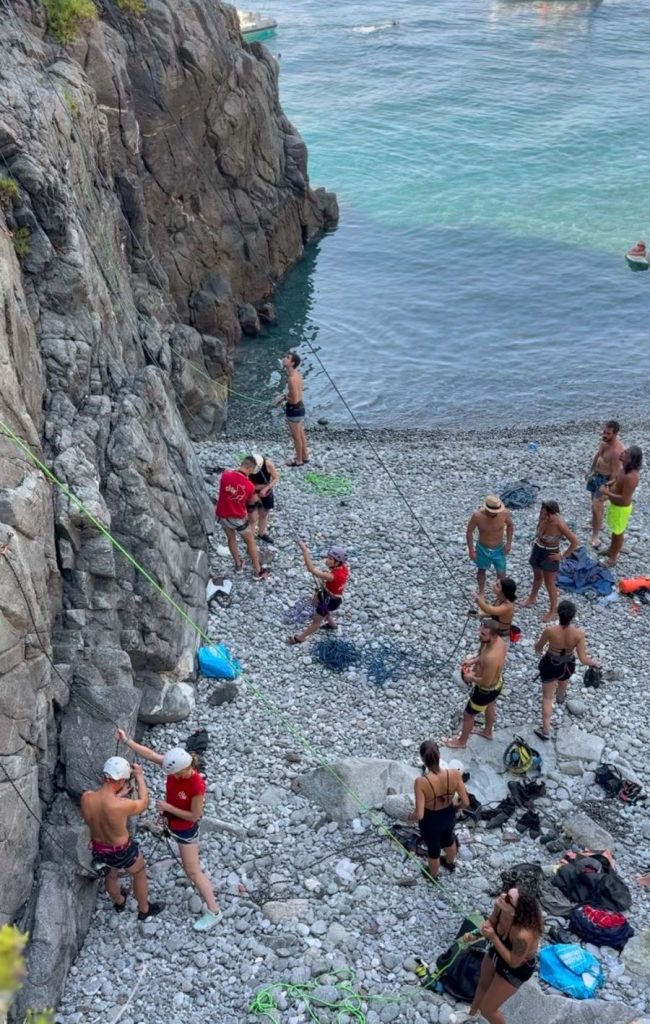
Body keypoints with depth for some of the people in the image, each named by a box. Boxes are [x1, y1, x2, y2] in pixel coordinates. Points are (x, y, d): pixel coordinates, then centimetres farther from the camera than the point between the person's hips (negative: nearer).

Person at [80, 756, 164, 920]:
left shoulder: (86, 797, -25)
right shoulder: (122, 805, -37)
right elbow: (144, 803, -14)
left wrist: (118, 795, 5)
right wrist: (139, 776, -4)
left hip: (98, 849, 5)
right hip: (121, 852, -4)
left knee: (112, 872, 37)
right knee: (139, 873, 27)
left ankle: (119, 902, 63)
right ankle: (144, 910, 49)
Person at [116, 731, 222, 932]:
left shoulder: (197, 786, -40)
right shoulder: (174, 765, -23)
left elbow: (194, 816, -28)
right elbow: (149, 754, -18)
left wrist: (168, 807, -25)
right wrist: (126, 741, -27)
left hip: (185, 828, -7)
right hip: (172, 820, 7)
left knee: (192, 871, 4)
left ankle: (214, 912, 16)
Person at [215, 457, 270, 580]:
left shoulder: (226, 475, -18)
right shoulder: (250, 486, -20)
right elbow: (247, 500, -1)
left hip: (222, 515, 3)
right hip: (238, 518, -3)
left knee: (231, 538, 28)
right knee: (250, 541, 17)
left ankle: (238, 564, 45)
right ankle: (258, 571, 26)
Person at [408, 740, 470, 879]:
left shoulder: (421, 782, -36)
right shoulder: (454, 774, -27)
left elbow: (419, 815, -30)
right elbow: (466, 802, -16)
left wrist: (411, 817, -8)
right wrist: (453, 804, 6)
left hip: (431, 821, -3)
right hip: (449, 815, 3)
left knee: (433, 849, 28)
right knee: (448, 838, 36)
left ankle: (433, 876, 57)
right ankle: (451, 863, 66)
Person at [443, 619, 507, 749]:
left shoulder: (491, 657, -44)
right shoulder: (498, 640, -18)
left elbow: (486, 682, -32)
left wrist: (471, 677, -15)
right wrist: (473, 661, -5)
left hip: (487, 690, -8)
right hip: (497, 682, 8)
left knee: (468, 715, 17)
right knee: (489, 706, 35)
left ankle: (461, 742, 42)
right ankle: (488, 732, 62)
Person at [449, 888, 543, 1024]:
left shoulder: (523, 935, -46)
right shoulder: (500, 906, -29)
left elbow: (513, 962, -29)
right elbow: (491, 922, -7)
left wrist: (493, 938, -36)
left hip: (515, 970, -6)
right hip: (497, 952, 6)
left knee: (487, 1009, 11)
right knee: (483, 983, 33)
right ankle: (473, 1013, 64)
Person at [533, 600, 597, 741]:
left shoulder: (550, 631, -32)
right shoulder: (579, 633, -30)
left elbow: (539, 647, -11)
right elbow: (583, 659, -21)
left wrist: (537, 647, 14)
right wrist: (593, 662, 1)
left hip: (550, 665, -3)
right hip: (568, 665, 3)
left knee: (547, 697, 16)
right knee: (563, 683, 38)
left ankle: (546, 731, 23)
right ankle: (561, 698, 73)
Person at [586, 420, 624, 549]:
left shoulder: (617, 450, -32)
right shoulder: (604, 440, -7)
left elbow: (615, 473, -26)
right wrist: (590, 471, 19)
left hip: (605, 479, -8)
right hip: (596, 475, 8)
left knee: (596, 507, -8)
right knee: (595, 502, 24)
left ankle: (595, 536, 0)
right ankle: (594, 522, 45)